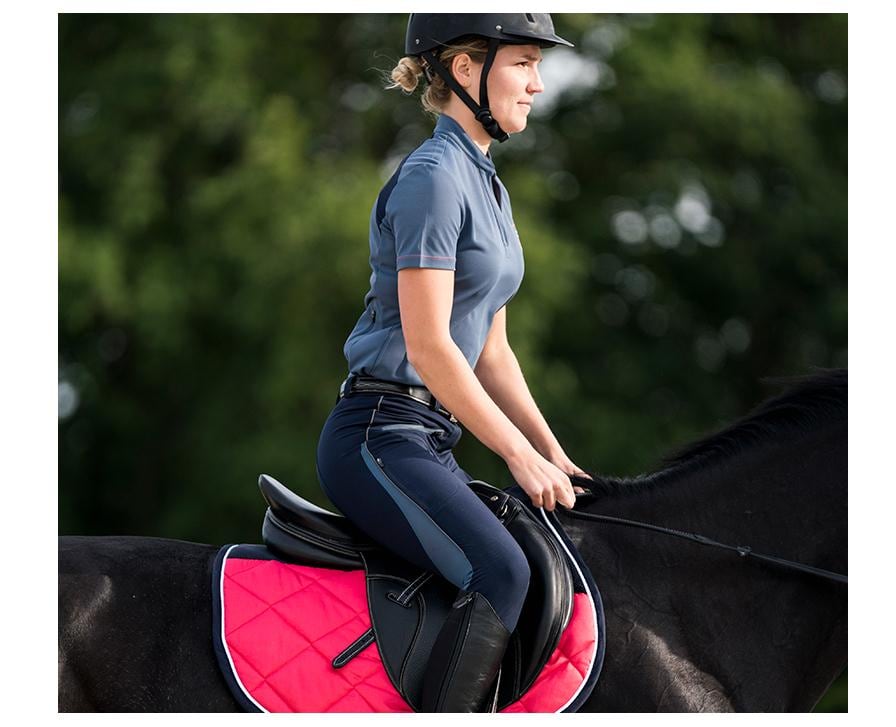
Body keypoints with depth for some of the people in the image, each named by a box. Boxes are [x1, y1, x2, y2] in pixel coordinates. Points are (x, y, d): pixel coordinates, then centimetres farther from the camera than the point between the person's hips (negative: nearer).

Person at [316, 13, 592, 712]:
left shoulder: (485, 184, 18)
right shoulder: (434, 176, -13)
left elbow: (490, 351, 21)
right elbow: (428, 346, -19)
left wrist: (554, 456, 13)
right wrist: (521, 456, -15)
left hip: (430, 441, 10)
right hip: (378, 436, -10)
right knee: (501, 570, -28)